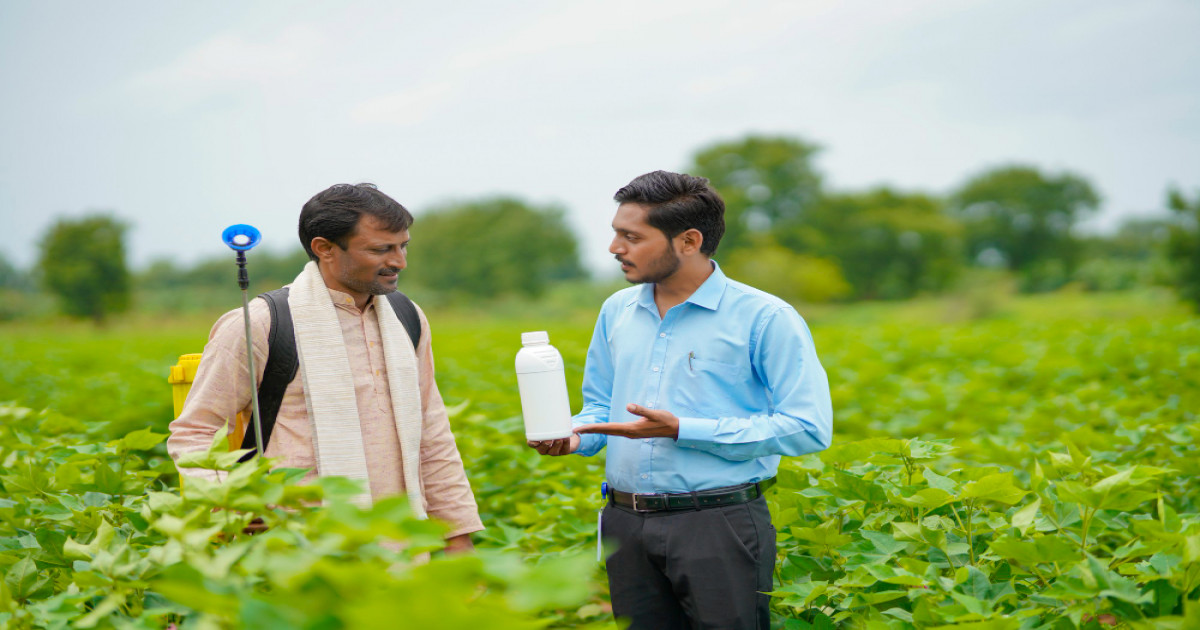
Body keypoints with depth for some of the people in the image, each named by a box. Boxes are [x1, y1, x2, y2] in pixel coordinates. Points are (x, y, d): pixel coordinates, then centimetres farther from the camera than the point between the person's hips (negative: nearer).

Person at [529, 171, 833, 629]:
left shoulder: (765, 318, -8)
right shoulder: (617, 311, 12)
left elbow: (810, 428, -14)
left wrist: (680, 430, -17)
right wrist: (574, 437, -2)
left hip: (719, 523, -5)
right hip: (627, 524, 6)